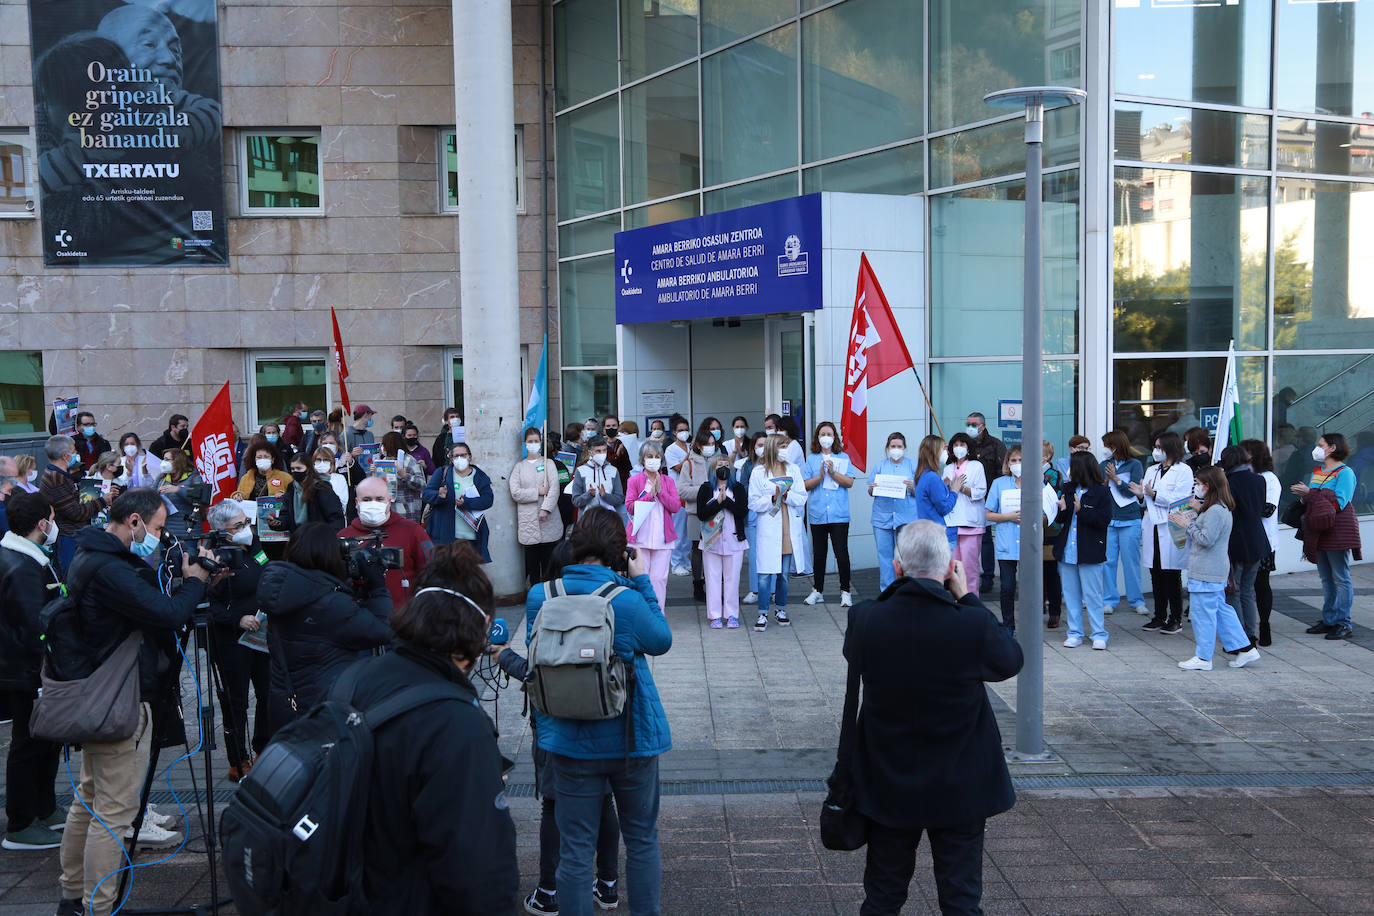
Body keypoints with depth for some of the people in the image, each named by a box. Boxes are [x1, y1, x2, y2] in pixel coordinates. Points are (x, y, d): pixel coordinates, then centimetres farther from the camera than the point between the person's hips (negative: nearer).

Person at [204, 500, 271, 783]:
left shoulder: (254, 545, 6)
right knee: (237, 700, 2)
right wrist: (238, 619, -27)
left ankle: (262, 751, 28)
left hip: (262, 635, 7)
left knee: (269, 693, 11)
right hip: (231, 641, -7)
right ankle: (238, 763, 14)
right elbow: (209, 606, -18)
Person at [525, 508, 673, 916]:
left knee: (575, 851, 11)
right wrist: (642, 582, -1)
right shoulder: (626, 600, -21)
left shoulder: (539, 597, -10)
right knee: (642, 840, 19)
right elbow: (662, 640, -2)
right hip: (631, 740, -2)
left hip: (570, 743, 2)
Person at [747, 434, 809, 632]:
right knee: (766, 573, -6)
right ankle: (762, 613, 0)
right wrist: (772, 499, -17)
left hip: (790, 528, 3)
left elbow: (802, 498, 6)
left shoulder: (793, 470, 9)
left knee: (785, 572, 8)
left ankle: (780, 609, 22)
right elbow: (753, 503, -3)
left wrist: (787, 496, -12)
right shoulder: (758, 472, 0)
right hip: (768, 528, -3)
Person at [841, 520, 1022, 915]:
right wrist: (967, 597, 1)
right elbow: (1012, 659, -2)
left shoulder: (865, 620, -19)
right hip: (960, 789, -1)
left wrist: (899, 587, 1)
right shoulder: (974, 624, -24)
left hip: (888, 787, 2)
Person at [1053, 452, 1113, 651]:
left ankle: (1099, 634, 10)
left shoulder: (1101, 491, -6)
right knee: (1071, 593, 10)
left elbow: (1104, 520, -14)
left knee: (1092, 594, 0)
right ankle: (1075, 633, 19)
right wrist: (1062, 510, -8)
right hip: (1067, 550, 6)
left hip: (1089, 552, -6)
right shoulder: (1068, 489, 11)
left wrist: (1081, 510, -21)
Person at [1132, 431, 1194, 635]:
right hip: (1153, 527, 6)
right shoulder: (1151, 470, 17)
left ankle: (1176, 619, 11)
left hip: (1172, 529, -6)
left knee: (1173, 576, 1)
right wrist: (1142, 493, -4)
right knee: (1156, 574, 8)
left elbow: (1179, 499, -15)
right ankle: (1159, 616, 17)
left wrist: (1154, 495, -19)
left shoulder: (1183, 471, -5)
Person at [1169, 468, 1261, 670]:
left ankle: (1203, 658, 5)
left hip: (1206, 573, -10)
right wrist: (1195, 516, 9)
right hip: (1216, 570, 10)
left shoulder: (1215, 511, -19)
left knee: (1202, 612, -2)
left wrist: (1188, 525, -12)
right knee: (1221, 609, 16)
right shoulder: (1220, 508, 13)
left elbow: (1206, 539, -21)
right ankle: (1244, 648, 20)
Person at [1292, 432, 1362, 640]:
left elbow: (1339, 502, -19)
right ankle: (1329, 620, 19)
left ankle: (1343, 623, 1)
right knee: (1326, 579, 12)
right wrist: (1303, 496, -4)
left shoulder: (1345, 473, -9)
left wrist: (1310, 493, -19)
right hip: (1319, 531, 8)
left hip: (1338, 532, -8)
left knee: (1341, 578, -3)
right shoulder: (1316, 471, 15)